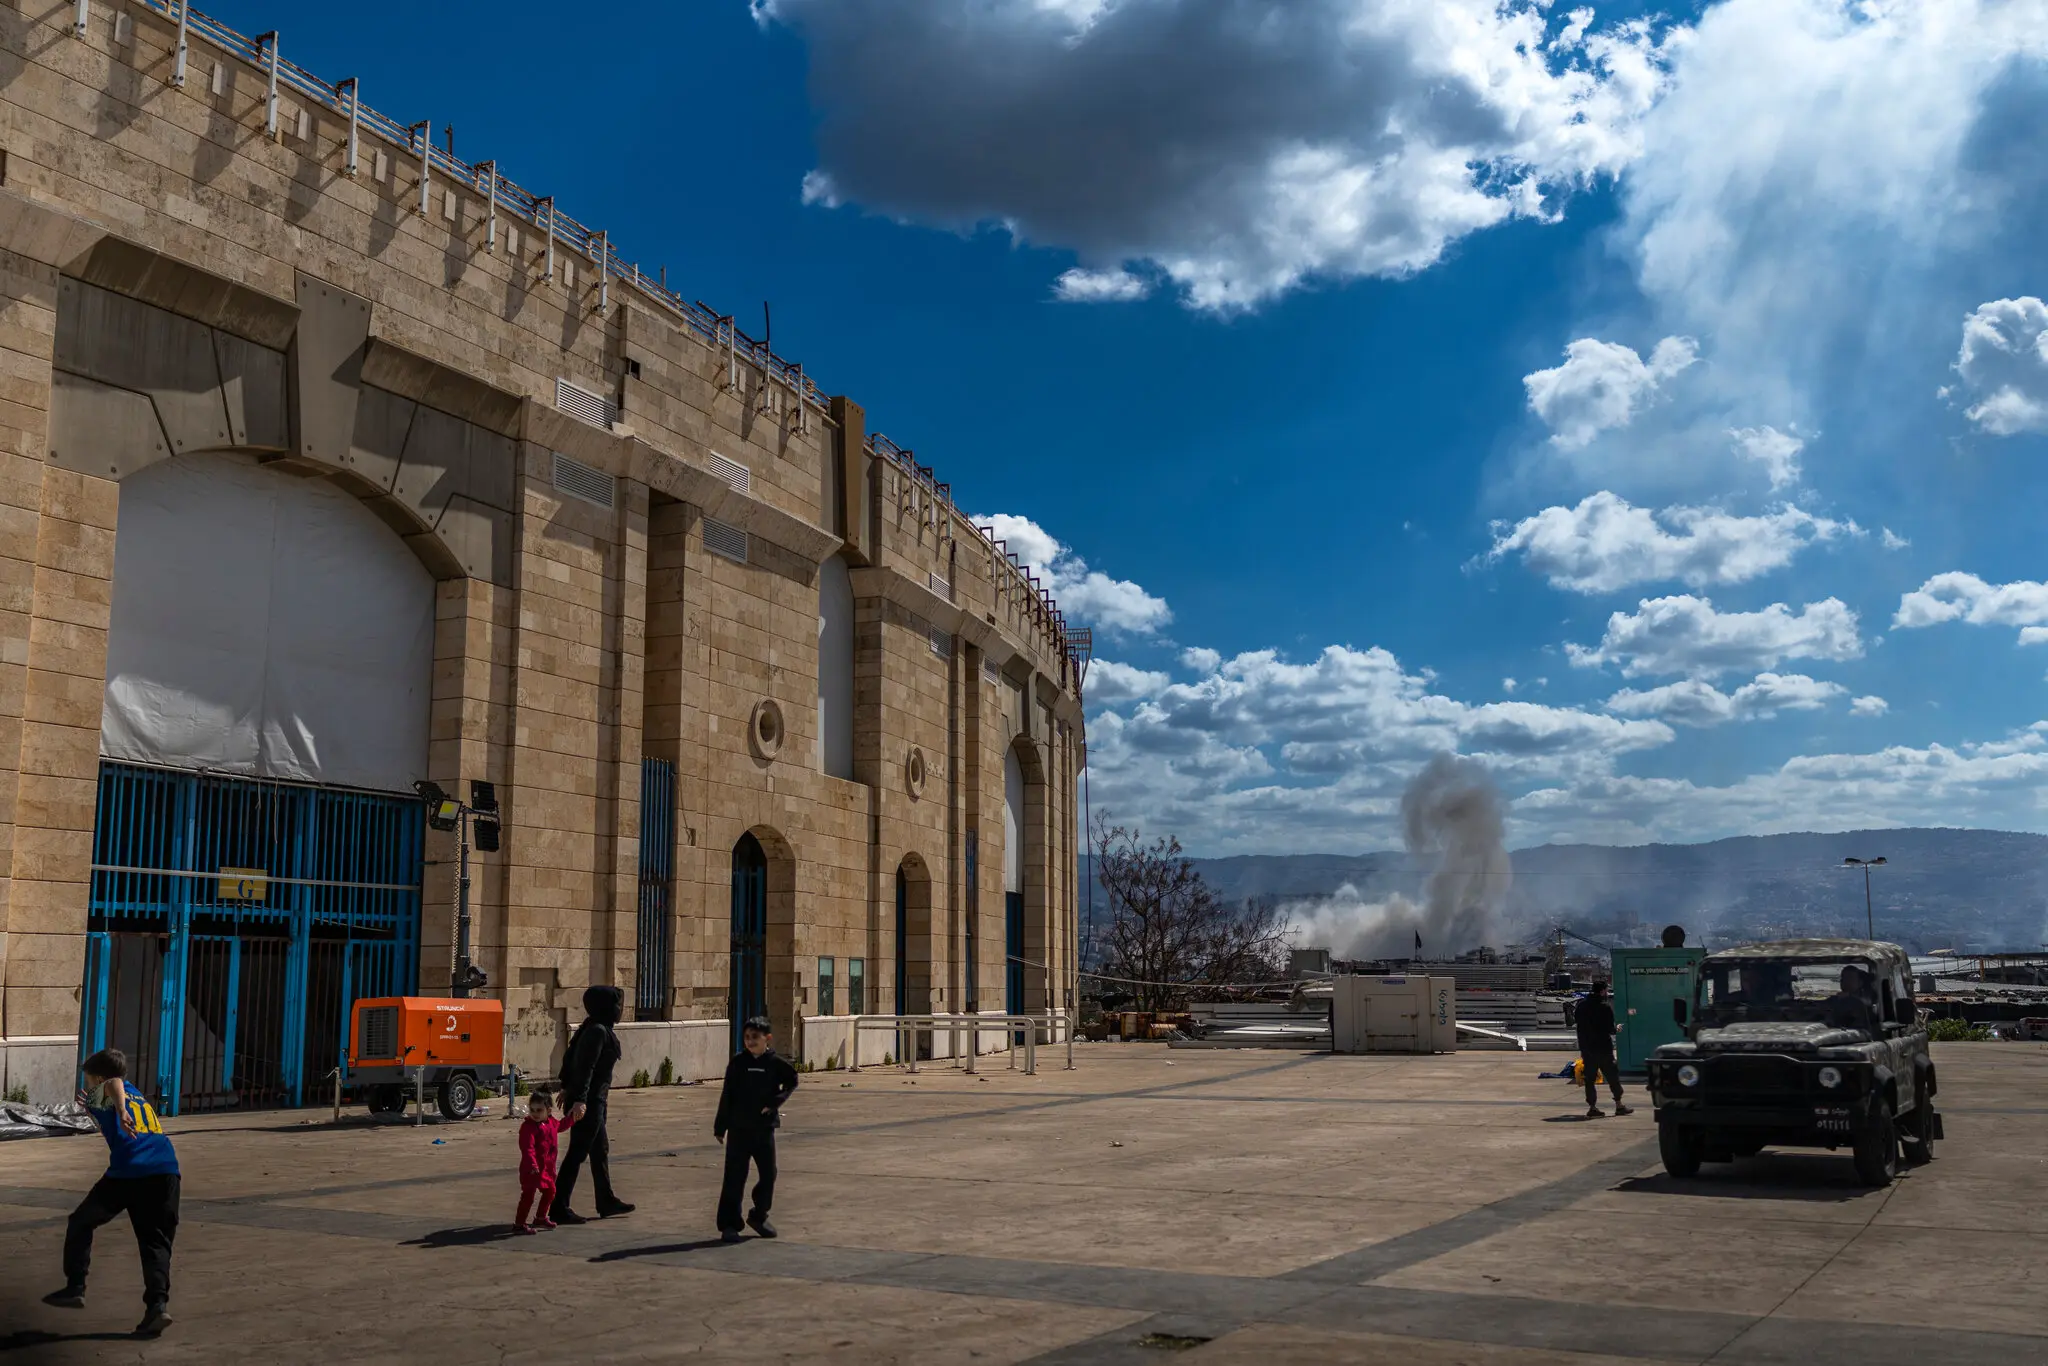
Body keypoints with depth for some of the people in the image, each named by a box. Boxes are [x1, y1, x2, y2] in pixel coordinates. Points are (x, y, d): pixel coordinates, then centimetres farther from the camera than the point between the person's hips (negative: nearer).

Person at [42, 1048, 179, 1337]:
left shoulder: (101, 1093, 13)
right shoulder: (138, 1097, 33)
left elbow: (115, 1083, -14)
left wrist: (120, 1111, -30)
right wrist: (92, 1109, 48)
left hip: (129, 1170, -5)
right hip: (165, 1171, 5)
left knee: (80, 1223, 18)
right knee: (156, 1241, 6)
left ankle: (75, 1288, 17)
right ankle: (158, 1303, -11)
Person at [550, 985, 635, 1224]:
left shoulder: (592, 1028, 12)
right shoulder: (598, 1031, -18)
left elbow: (570, 1057, 18)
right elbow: (586, 1067, -25)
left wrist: (566, 1087, 25)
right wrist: (580, 1100, -30)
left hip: (592, 1100, 10)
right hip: (589, 1102, -10)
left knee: (600, 1149, 19)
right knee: (577, 1154, -5)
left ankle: (606, 1202, 30)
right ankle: (558, 1208, -1)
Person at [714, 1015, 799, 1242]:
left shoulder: (774, 1063, -1)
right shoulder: (738, 1062, -2)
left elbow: (792, 1081, 9)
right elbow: (727, 1096, 1)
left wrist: (775, 1102, -6)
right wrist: (720, 1127, 1)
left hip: (764, 1128, 2)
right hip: (739, 1128, -2)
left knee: (768, 1174, 8)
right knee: (735, 1177, -1)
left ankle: (758, 1216, 28)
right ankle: (729, 1224, 6)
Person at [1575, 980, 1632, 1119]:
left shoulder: (1582, 1006, 7)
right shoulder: (1605, 1007, -12)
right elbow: (1610, 1029, -10)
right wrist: (1616, 1029, 10)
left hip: (1586, 1047, 5)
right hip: (1603, 1048, -5)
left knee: (1590, 1078, 6)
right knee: (1613, 1076, 9)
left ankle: (1592, 1107, 1)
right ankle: (1619, 1105, 15)